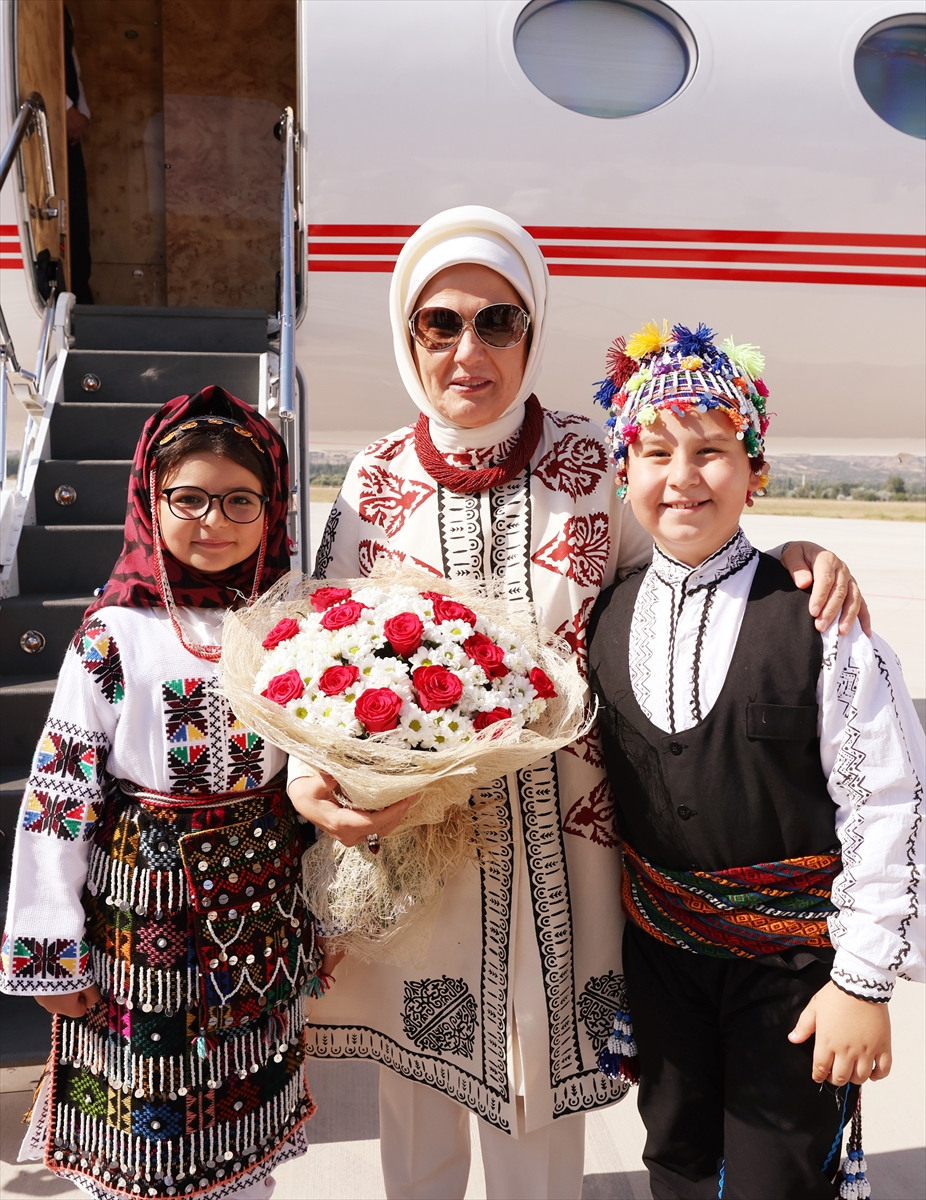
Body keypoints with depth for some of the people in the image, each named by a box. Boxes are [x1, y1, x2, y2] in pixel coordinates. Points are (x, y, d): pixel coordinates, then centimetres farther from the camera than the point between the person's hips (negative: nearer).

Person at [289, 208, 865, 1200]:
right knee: (418, 1082, 22)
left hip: (557, 839, -1)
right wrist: (308, 777, -17)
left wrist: (797, 555, -16)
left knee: (542, 1080, 18)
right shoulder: (377, 481, -3)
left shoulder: (592, 466, -6)